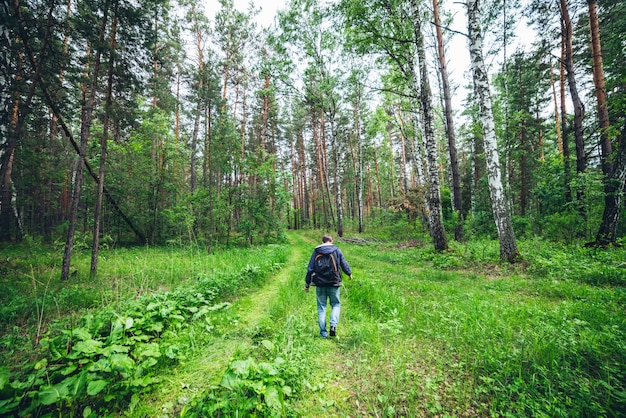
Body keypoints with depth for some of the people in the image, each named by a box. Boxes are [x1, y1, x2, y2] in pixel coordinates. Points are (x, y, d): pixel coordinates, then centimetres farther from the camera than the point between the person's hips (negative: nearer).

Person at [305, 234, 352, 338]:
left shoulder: (316, 251, 2)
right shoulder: (337, 250, 0)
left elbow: (310, 269, 2)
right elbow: (344, 264, 5)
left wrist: (307, 284, 9)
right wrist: (349, 273, 26)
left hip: (320, 284, 1)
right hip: (334, 283, -1)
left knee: (321, 307, 10)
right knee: (336, 304, 15)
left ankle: (323, 332, 12)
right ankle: (333, 325, -5)